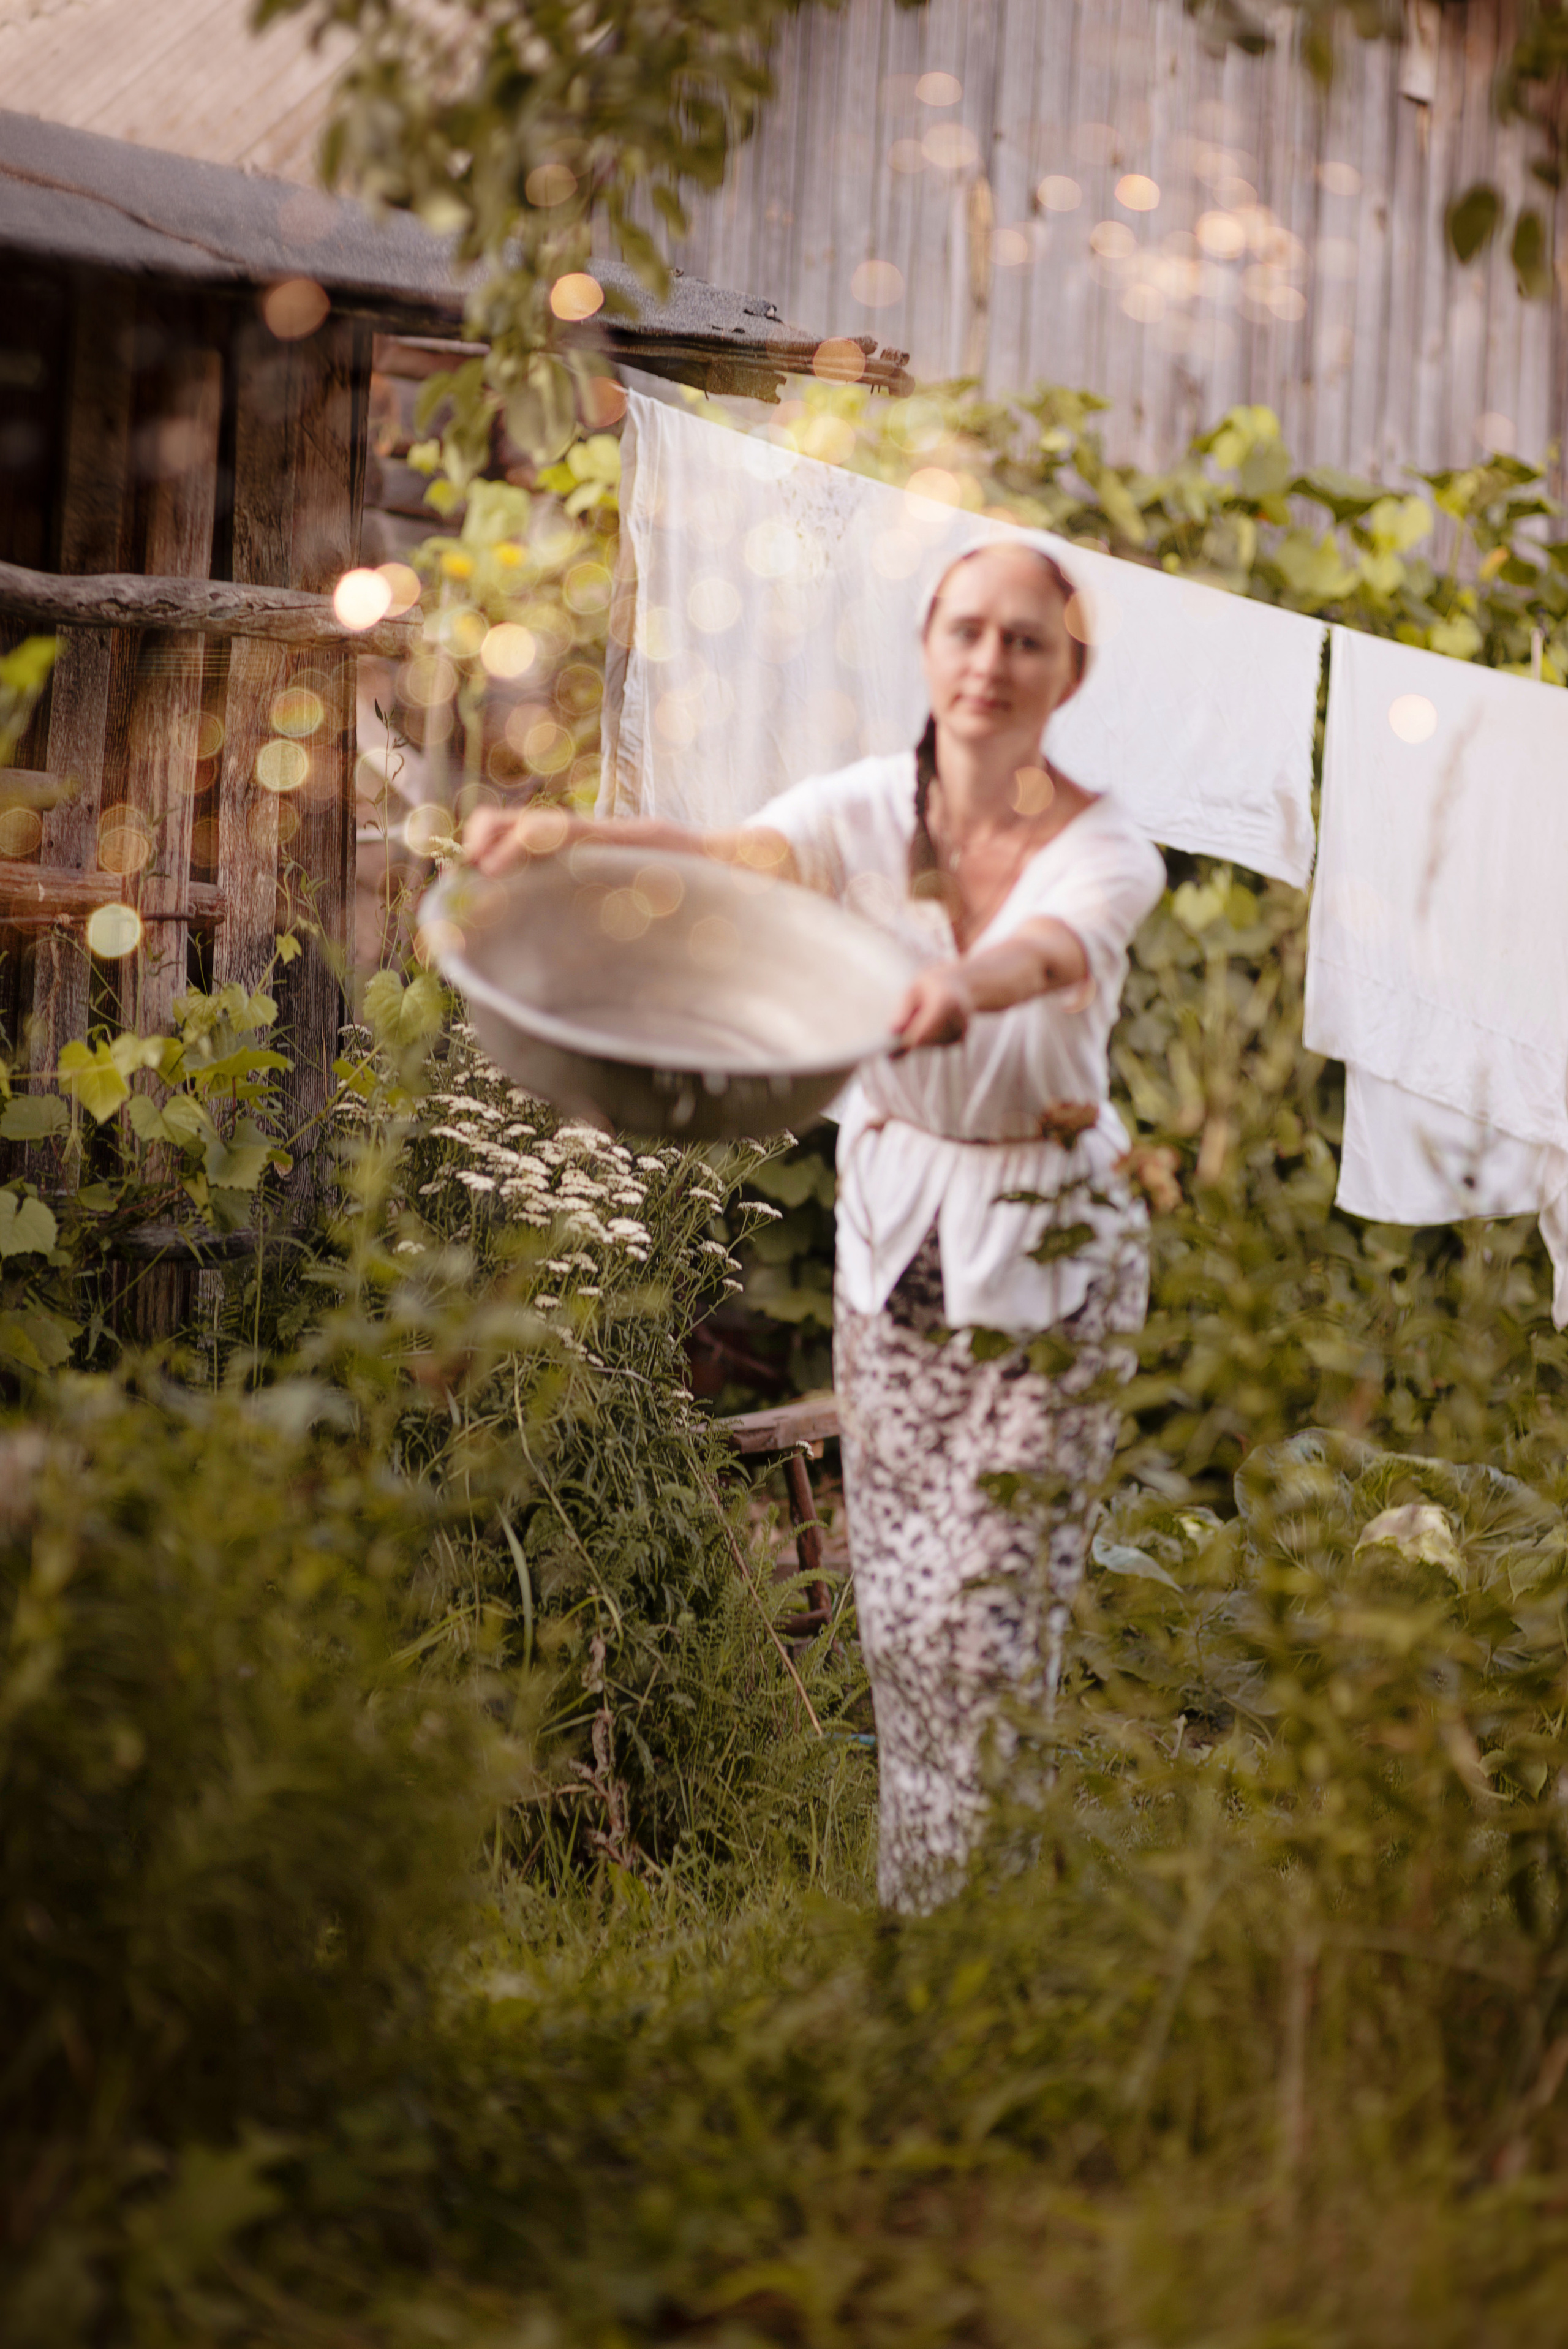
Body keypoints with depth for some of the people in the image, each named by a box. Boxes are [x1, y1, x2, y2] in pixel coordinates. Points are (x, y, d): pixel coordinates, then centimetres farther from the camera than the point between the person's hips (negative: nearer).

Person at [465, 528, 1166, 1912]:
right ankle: (908, 1914, 27)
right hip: (892, 1227, 3)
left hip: (1051, 1252, -3)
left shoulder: (1105, 850, -15)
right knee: (896, 1608, 10)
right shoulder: (868, 808, -8)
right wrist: (576, 836, -50)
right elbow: (733, 855, -29)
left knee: (989, 1618, -4)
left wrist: (962, 991, -63)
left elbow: (1051, 951, -39)